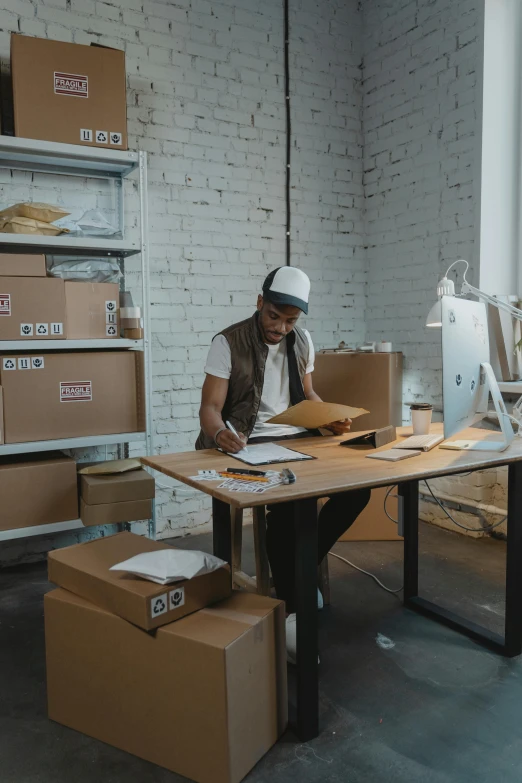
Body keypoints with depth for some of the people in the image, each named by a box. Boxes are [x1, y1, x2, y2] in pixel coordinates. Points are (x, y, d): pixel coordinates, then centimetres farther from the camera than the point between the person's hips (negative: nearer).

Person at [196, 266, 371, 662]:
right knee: (289, 502, -33)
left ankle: (301, 569, 3)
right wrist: (220, 433, -35)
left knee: (357, 487, -16)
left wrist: (332, 418, 0)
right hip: (250, 443, -5)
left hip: (298, 436, 6)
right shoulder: (228, 343, -8)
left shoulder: (302, 341, 9)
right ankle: (291, 610, -15)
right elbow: (210, 408, -11)